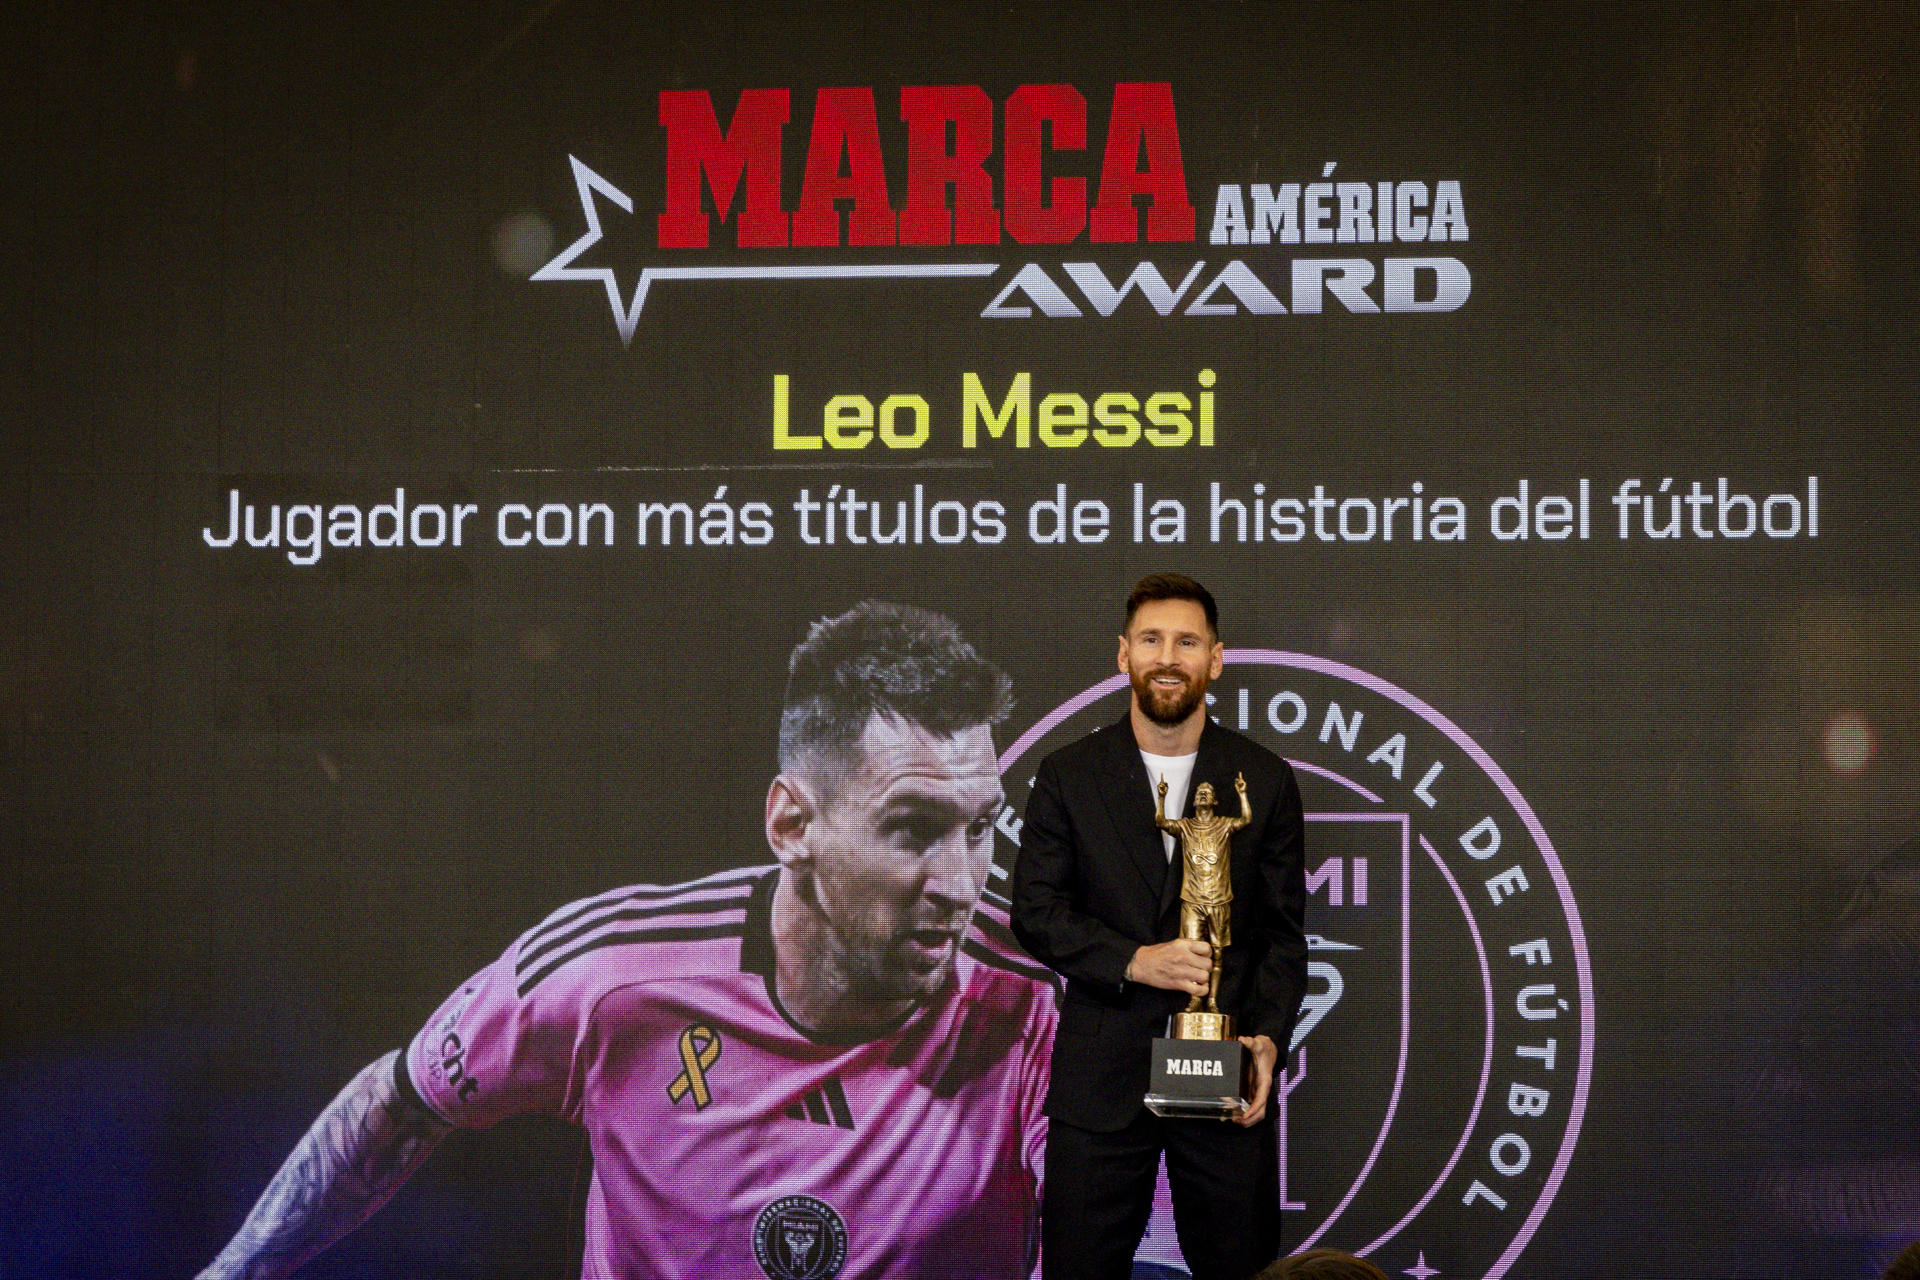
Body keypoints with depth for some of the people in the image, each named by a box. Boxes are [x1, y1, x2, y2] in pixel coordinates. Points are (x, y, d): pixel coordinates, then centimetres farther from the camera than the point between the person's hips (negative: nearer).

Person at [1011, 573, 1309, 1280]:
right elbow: (1034, 910, 0)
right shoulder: (1068, 775, 5)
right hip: (1099, 1078, 0)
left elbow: (1283, 929, 7)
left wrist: (1268, 1035, -9)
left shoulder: (1266, 780, 6)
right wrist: (1133, 960, -15)